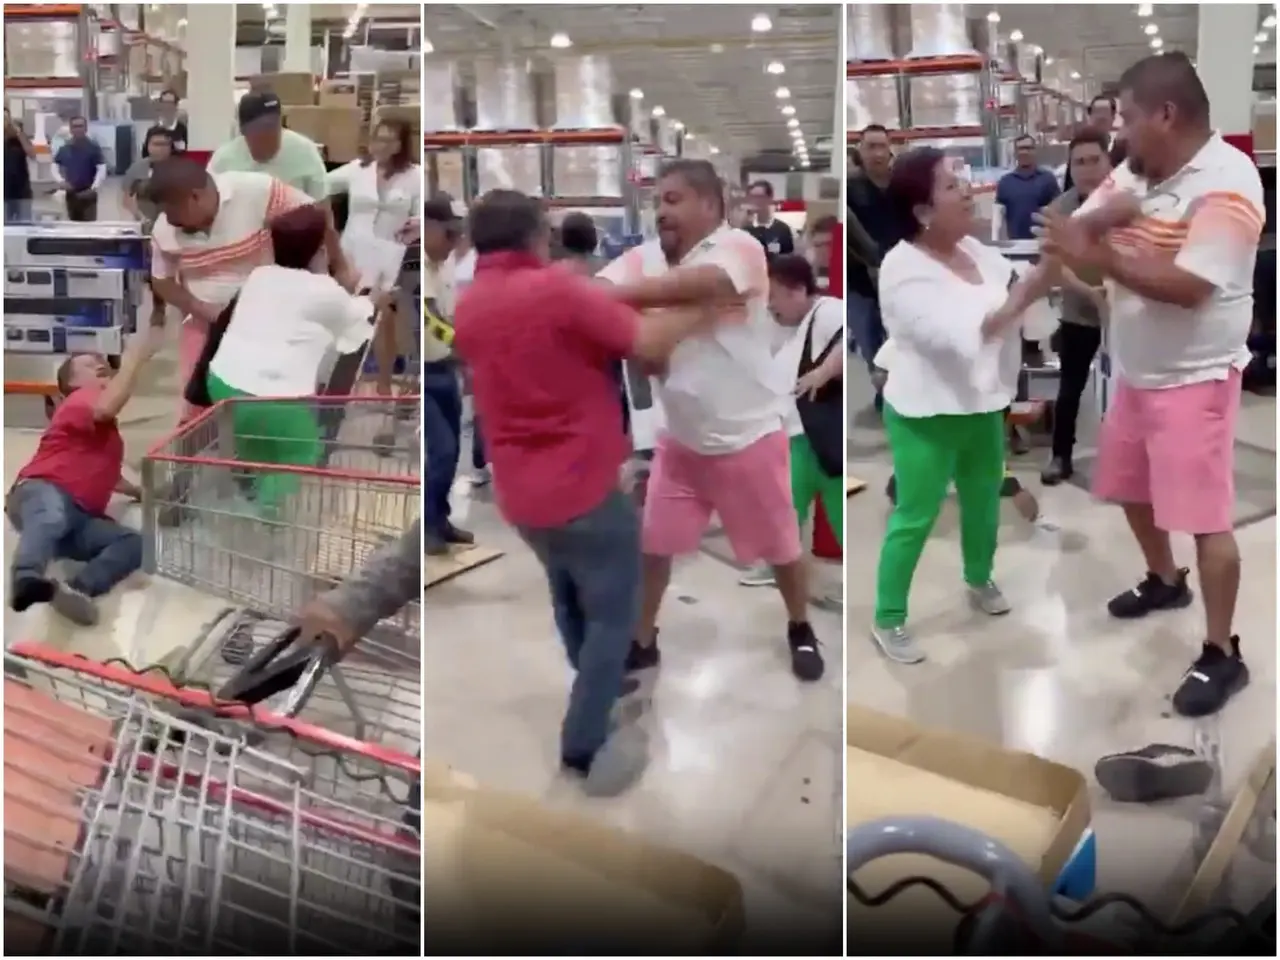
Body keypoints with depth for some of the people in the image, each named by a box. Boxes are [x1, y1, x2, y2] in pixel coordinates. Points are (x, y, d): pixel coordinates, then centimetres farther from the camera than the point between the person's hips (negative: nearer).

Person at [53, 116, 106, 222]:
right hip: (71, 194, 4)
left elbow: (102, 169, -11)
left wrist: (94, 188, -21)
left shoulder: (93, 147, -5)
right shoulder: (64, 148, 7)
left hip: (88, 194, -4)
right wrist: (60, 181, -3)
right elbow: (55, 165, 15)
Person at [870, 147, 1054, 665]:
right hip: (926, 415, -7)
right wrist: (1026, 294, -32)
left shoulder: (973, 249, 2)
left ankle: (979, 581, 47)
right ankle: (887, 621, 16)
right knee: (915, 517, 2)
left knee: (984, 501, 22)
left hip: (981, 405, 8)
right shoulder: (903, 270, -23)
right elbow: (965, 335, -31)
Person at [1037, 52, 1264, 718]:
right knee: (1132, 488, 23)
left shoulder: (1227, 183, -20)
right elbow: (1073, 234, 2)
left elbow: (1188, 287, -28)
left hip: (1195, 378, -8)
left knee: (1204, 517, -5)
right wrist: (1100, 217, -19)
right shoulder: (1134, 172, 3)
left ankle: (1221, 655, 6)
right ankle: (1165, 581, 47)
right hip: (1134, 371, 8)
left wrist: (1099, 257, -30)